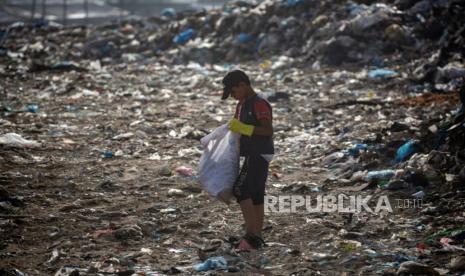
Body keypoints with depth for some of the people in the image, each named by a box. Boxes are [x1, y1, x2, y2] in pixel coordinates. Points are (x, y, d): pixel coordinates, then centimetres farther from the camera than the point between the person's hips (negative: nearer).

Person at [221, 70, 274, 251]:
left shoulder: (259, 104, -14)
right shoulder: (242, 104, 16)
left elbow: (268, 130, -22)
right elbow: (236, 129, 25)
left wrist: (244, 128, -27)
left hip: (259, 154, -10)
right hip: (253, 155, 10)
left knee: (240, 190, -16)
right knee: (255, 196, 9)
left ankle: (251, 234, -17)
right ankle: (256, 238, 11)